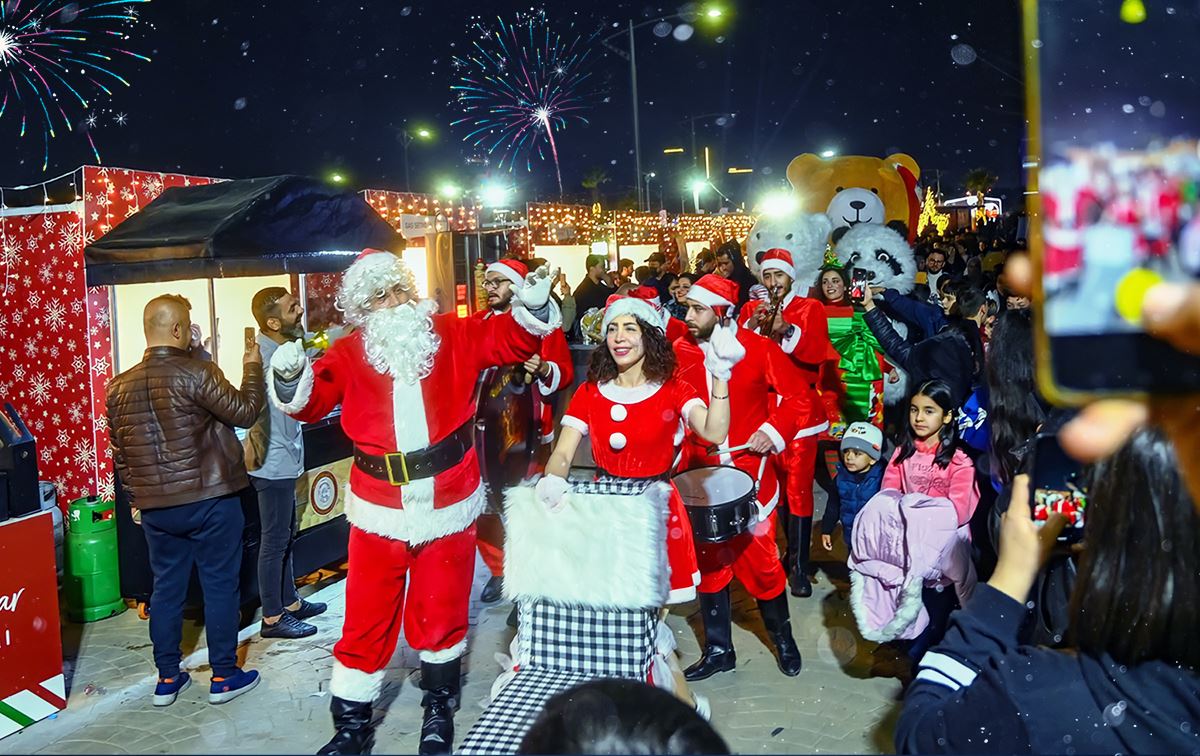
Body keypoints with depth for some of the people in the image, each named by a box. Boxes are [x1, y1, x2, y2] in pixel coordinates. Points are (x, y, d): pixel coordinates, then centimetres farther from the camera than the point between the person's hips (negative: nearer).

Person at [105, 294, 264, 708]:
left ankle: (167, 678, 23)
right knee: (220, 585, 7)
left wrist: (136, 495, 23)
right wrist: (252, 368, 3)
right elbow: (244, 411, -11)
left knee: (166, 588, 15)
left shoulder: (120, 386, 4)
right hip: (210, 501, -5)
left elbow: (119, 452, 11)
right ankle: (224, 676, 15)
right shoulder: (197, 373, -16)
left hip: (155, 507, 5)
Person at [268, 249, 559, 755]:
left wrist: (532, 308, -18)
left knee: (440, 615, 15)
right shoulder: (349, 354, 2)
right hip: (379, 510, 0)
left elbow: (509, 339, 1)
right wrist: (291, 378, -26)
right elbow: (313, 403, -5)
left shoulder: (452, 335, 2)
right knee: (367, 620, 9)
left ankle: (439, 707, 37)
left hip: (448, 505, 0)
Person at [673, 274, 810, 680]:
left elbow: (798, 393, -1)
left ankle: (783, 638, 26)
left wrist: (774, 430, -13)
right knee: (710, 559, 10)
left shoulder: (758, 348, -8)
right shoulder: (679, 352, -1)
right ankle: (718, 649, 24)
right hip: (702, 474, 3)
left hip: (750, 470, -3)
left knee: (760, 558, 2)